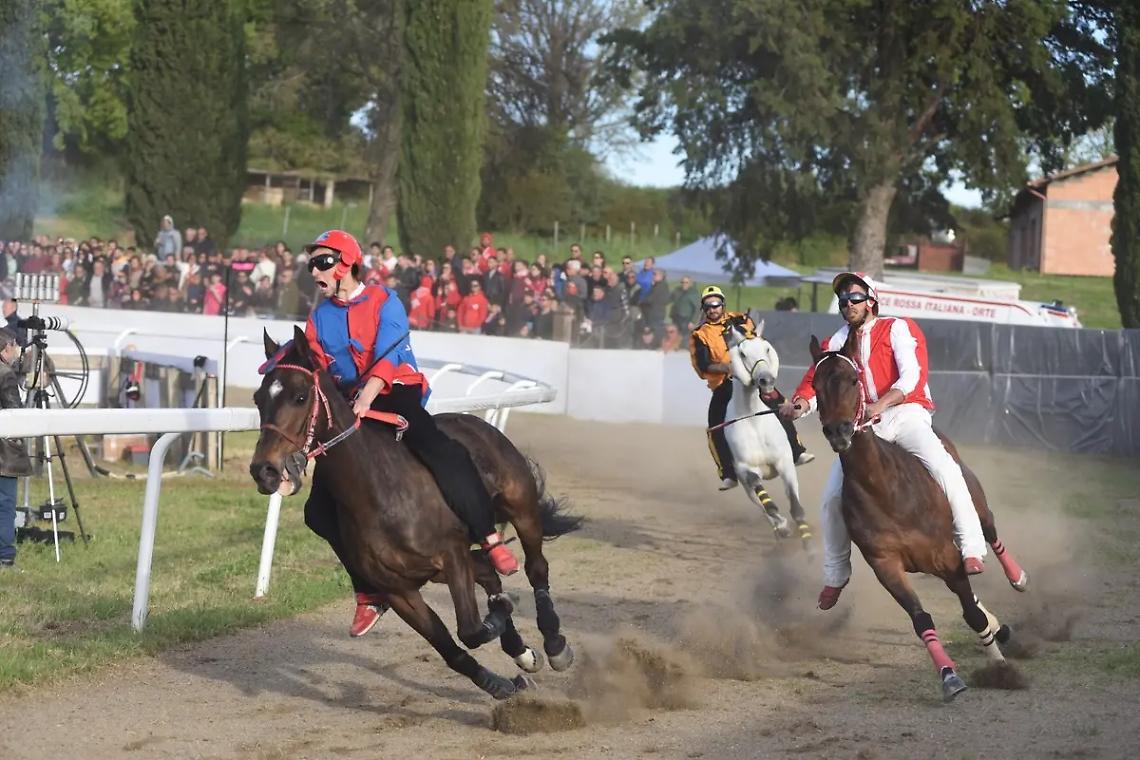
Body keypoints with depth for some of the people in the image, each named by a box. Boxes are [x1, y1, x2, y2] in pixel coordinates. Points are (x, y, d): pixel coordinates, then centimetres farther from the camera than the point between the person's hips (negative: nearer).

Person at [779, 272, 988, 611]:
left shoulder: (898, 329, 2)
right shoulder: (837, 343, 16)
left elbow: (913, 376, -12)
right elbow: (815, 381, 6)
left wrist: (880, 405, -29)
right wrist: (801, 403, -19)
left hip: (905, 414, -4)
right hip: (862, 425, 4)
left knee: (943, 468, -30)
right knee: (832, 497, -4)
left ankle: (972, 549, -25)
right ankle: (836, 575, 15)